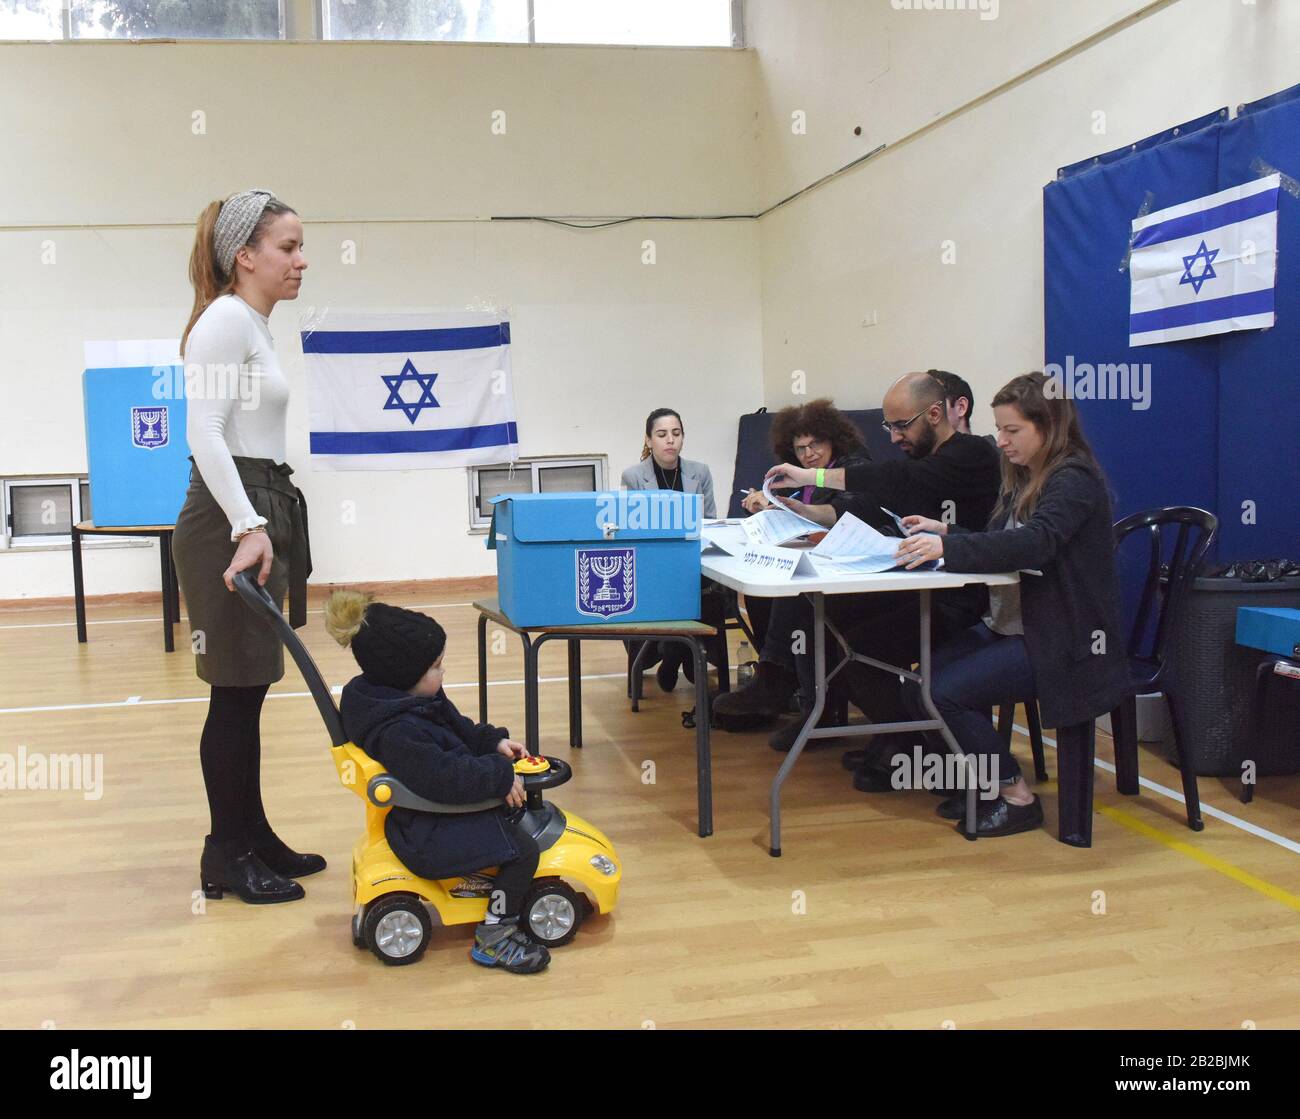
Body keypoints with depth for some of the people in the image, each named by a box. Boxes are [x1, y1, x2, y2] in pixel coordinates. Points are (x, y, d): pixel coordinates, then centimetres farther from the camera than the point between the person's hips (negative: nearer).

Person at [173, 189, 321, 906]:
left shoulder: (253, 325, 18)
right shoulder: (226, 318, -12)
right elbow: (205, 431, -21)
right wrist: (247, 526, -27)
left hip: (258, 515, 10)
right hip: (230, 522, -10)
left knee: (249, 688, 13)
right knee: (235, 693, -3)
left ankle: (252, 838, 23)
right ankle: (226, 858, 9)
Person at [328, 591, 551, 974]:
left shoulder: (414, 700, 2)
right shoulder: (399, 732, -31)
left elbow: (459, 728, 16)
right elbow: (445, 778, -35)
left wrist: (493, 741, 3)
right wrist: (499, 775, -25)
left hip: (439, 813, 11)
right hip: (425, 838, -11)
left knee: (517, 818, 24)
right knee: (524, 850, -14)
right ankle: (493, 938, 1)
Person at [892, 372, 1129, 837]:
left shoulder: (1074, 480, -14)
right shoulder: (1025, 480, 14)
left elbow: (1037, 542, -31)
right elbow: (999, 545, 20)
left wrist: (948, 548, -39)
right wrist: (943, 532, 3)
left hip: (1064, 642, -9)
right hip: (1008, 625, 9)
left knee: (945, 692, -21)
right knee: (921, 683, -9)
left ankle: (1017, 798, -3)